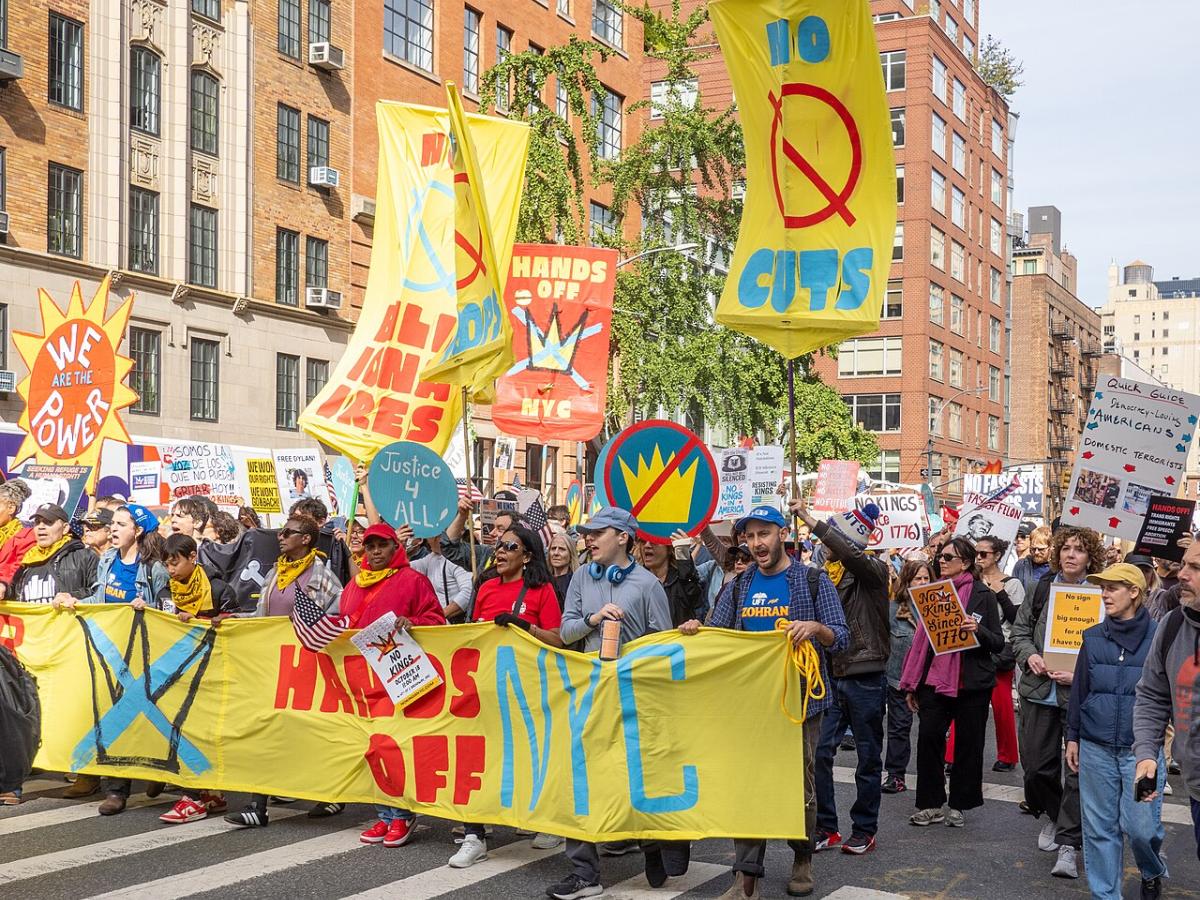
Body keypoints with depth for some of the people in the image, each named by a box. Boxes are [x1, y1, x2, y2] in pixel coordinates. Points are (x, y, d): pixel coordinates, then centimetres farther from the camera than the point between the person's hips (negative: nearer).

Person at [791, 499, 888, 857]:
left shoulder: (873, 570, -7)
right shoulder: (825, 574, 9)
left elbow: (852, 557, -29)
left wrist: (811, 521, -32)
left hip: (865, 677, -5)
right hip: (831, 675, 5)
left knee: (868, 757, 7)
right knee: (818, 752, 1)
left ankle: (864, 830, 19)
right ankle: (825, 827, 13)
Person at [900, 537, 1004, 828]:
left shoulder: (983, 595, -3)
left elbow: (999, 643, -3)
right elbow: (921, 639, 14)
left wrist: (977, 630, -24)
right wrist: (912, 684, 11)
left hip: (971, 682, -3)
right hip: (935, 679, 3)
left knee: (968, 744, 4)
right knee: (928, 736, -5)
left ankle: (958, 805, 17)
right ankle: (931, 804, 5)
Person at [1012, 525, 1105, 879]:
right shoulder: (1042, 588, 6)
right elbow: (1020, 630, 13)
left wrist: (1080, 675, -17)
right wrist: (1029, 656, -6)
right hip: (1039, 688, 4)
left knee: (1077, 769, -2)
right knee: (1035, 764, 9)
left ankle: (1069, 844, 4)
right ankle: (1053, 816, 36)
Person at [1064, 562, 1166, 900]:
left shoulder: (1158, 637, -3)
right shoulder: (1093, 637, 6)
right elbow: (1079, 689, 11)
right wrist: (1073, 737, 11)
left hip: (1142, 749, -3)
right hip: (1096, 749, 3)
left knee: (1141, 826, -2)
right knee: (1099, 828, 6)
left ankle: (1153, 872, 30)